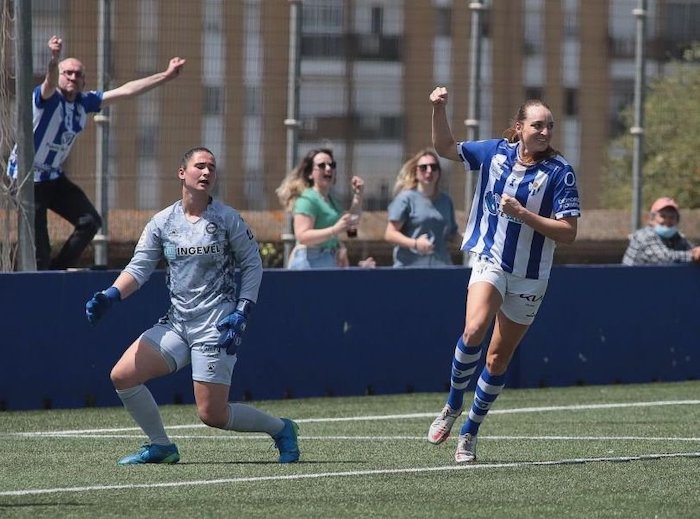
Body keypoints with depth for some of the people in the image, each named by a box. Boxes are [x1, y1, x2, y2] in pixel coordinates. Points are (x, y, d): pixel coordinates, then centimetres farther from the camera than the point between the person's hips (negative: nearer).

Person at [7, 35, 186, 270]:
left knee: (90, 222, 4)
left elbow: (125, 91, 5)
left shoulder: (84, 102, 2)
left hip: (54, 176, 8)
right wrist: (54, 60, -65)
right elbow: (50, 82, -42)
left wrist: (166, 75, 5)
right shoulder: (48, 99, -18)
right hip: (28, 178, -8)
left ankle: (57, 271, 14)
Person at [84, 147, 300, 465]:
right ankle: (160, 447, 10)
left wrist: (242, 313, -10)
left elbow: (252, 265, 2)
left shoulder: (226, 219, -4)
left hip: (217, 327, -5)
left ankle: (280, 428, 18)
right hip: (176, 323, 5)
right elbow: (139, 268, 1)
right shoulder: (162, 222, 4)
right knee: (121, 376, -7)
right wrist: (110, 296, -17)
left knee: (212, 414, -8)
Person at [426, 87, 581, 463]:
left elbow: (568, 233, -14)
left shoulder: (560, 172, -12)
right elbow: (445, 148, 13)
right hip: (490, 260, 1)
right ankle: (453, 406, -6)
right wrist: (439, 109, -3)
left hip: (530, 276, -1)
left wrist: (522, 213, -23)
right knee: (474, 329, -26)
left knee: (498, 359, 8)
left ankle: (469, 432, 25)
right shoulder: (495, 153, -1)